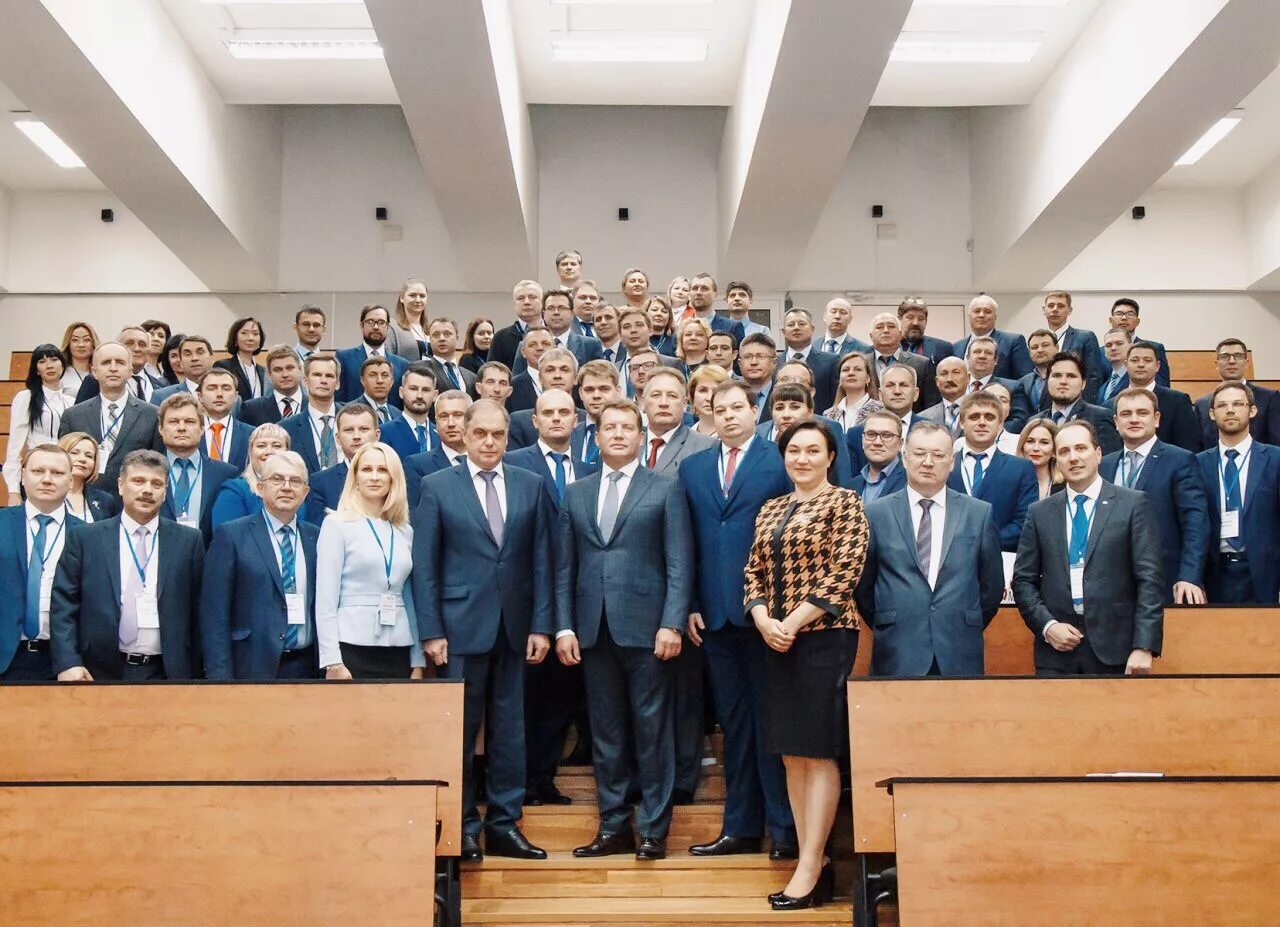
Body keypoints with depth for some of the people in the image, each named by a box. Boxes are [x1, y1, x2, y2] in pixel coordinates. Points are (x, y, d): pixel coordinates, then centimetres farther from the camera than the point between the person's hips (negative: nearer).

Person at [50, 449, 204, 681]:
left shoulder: (189, 541, 4)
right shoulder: (84, 538, 4)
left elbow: (198, 610, 4)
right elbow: (64, 604, 0)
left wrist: (193, 671, 1)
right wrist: (68, 662, -11)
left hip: (167, 672, 0)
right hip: (101, 671, 0)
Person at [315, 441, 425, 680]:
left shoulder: (405, 532, 12)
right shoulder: (337, 525, 1)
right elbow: (325, 600, -5)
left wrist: (418, 663, 9)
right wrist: (332, 663, -12)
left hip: (398, 651, 4)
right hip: (352, 649, -4)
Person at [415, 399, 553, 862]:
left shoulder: (530, 485, 7)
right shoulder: (437, 486, 1)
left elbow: (541, 560, 6)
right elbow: (424, 565, -1)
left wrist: (541, 625, 0)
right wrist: (431, 631, -7)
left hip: (515, 627, 2)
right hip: (462, 626, -2)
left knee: (509, 729, 7)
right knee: (460, 729, 3)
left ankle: (504, 824, 17)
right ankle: (462, 827, 14)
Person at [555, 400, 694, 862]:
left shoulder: (665, 489, 3)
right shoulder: (576, 494, 13)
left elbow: (679, 564, -3)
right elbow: (565, 567, 11)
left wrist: (671, 623, -11)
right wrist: (564, 627, 3)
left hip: (644, 627, -3)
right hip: (593, 629, 4)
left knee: (652, 729, 2)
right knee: (605, 731, 9)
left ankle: (654, 829, 11)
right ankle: (613, 826, 18)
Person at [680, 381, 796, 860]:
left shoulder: (781, 462, 1)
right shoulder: (692, 469, 14)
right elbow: (686, 544, 12)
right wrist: (690, 605, 4)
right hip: (715, 614, 4)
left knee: (772, 721, 0)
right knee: (733, 724, 10)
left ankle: (784, 827, 8)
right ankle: (740, 827, 17)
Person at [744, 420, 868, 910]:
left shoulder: (845, 503, -3)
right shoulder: (771, 510, 15)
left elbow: (843, 575, -12)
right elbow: (754, 574, 14)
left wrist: (792, 623, -14)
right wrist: (764, 620, -5)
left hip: (824, 637, -7)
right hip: (777, 642, 7)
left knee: (819, 753, -4)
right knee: (792, 755, 8)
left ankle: (809, 868, 0)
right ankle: (813, 859, 16)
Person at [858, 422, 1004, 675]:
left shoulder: (980, 513, 5)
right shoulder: (876, 514, 3)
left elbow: (992, 586, 12)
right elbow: (862, 585, 9)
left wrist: (968, 630, 11)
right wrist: (886, 629, 10)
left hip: (960, 657, 1)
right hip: (897, 656, -1)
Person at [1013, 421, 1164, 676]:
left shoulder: (1133, 504, 2)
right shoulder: (1040, 513, 9)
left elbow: (1150, 579, -3)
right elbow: (1023, 580, 9)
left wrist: (1144, 647, -11)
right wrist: (1047, 625, -6)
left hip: (1115, 652, -2)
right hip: (1057, 652, 2)